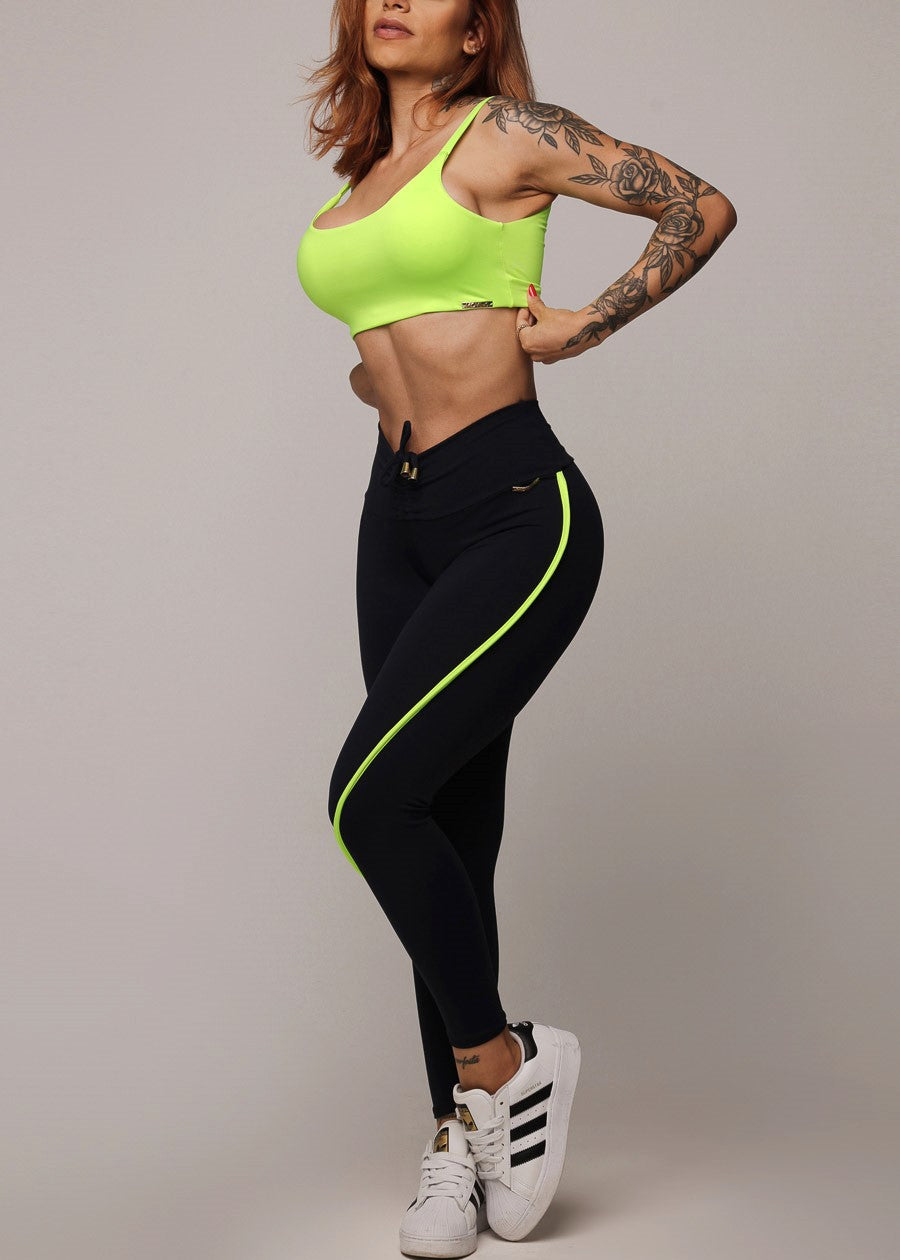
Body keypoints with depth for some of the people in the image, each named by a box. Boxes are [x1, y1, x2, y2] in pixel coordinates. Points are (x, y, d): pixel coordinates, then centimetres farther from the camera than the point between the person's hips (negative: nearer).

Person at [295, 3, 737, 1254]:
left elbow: (703, 208, -2)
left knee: (372, 798, -17)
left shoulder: (503, 135, -4)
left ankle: (503, 1062, 4)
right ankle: (462, 1140, 18)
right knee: (450, 836, 7)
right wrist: (376, 369, 13)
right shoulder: (362, 176, 17)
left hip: (516, 508, -7)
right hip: (400, 517, 7)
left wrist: (583, 327, -4)